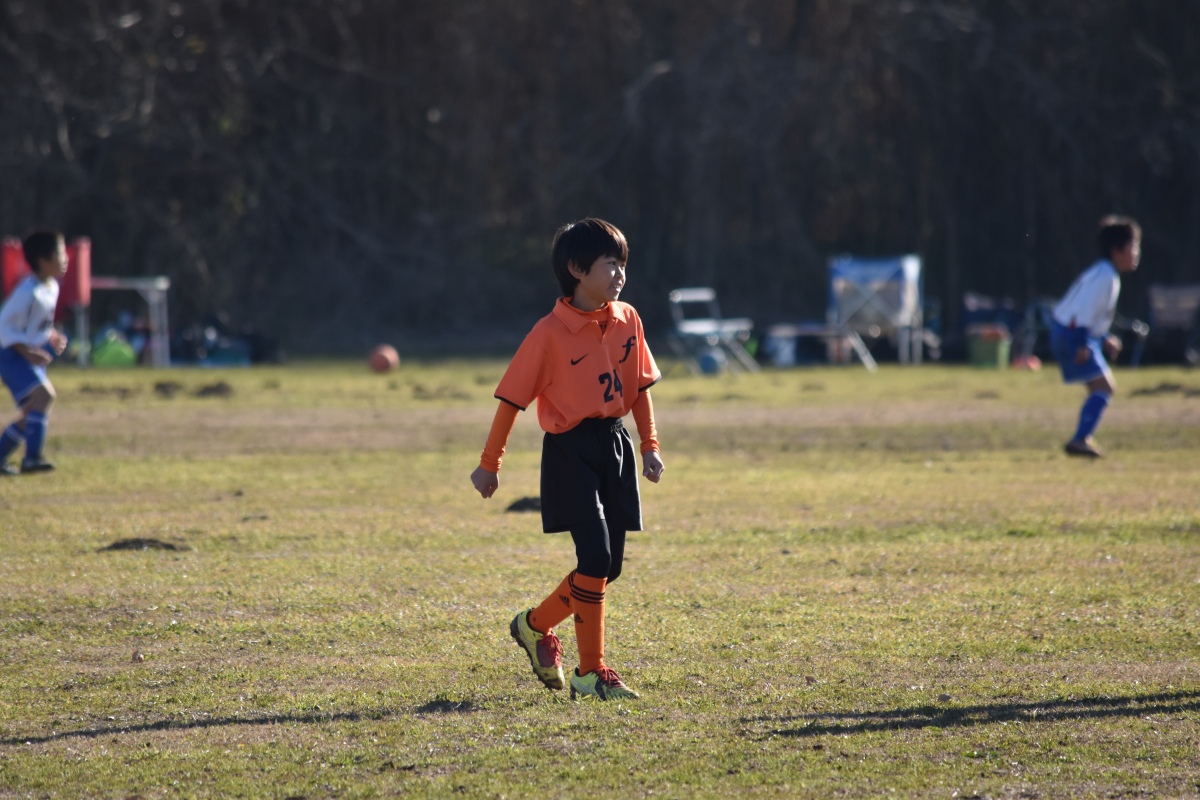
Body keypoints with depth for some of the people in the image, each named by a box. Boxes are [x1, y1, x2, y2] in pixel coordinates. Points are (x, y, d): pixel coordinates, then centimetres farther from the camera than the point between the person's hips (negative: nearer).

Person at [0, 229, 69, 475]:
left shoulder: (52, 287, 7)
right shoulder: (28, 292, -20)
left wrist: (54, 338, 6)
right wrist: (28, 351, -27)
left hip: (33, 357, 9)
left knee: (33, 415, 10)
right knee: (44, 394, -27)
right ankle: (32, 457, -29)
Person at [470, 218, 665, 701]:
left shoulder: (627, 321, 5)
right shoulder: (551, 333, -12)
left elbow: (640, 385, 15)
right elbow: (512, 397, -7)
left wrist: (650, 446, 10)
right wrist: (489, 464, -4)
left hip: (616, 445, 6)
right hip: (570, 449, -6)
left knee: (609, 566, 7)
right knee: (596, 558, -14)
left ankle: (536, 625, 28)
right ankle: (591, 672, -3)